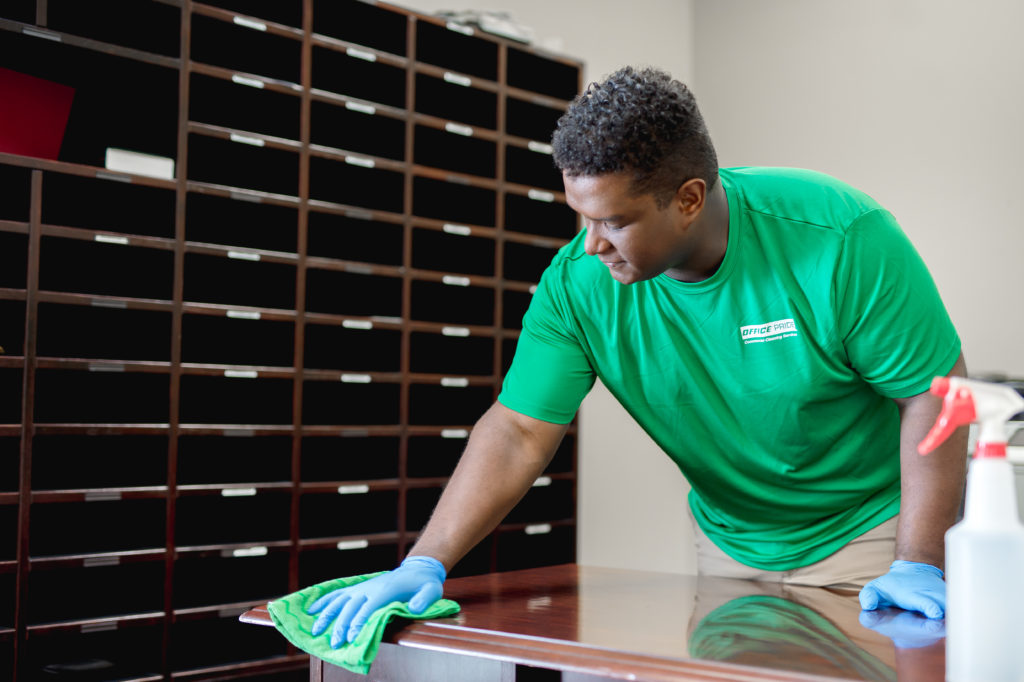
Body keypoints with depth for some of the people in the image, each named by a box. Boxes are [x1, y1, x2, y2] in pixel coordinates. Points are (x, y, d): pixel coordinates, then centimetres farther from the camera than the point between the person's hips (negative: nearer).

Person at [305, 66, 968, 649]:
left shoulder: (843, 238, -26)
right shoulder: (578, 282, -18)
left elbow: (934, 394, -19)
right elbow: (518, 433, -18)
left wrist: (918, 566, -24)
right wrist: (425, 563, -27)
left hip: (867, 530, -2)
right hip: (730, 544, 3)